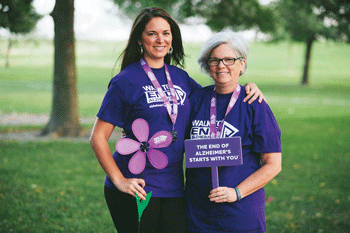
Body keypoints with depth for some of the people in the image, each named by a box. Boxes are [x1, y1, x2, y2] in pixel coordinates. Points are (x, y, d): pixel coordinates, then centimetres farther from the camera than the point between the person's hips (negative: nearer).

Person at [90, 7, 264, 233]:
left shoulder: (180, 77, 10)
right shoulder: (125, 82, -6)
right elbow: (98, 138, -6)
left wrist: (246, 88, 5)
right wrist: (119, 181, -12)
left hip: (173, 189, 5)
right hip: (137, 189, -5)